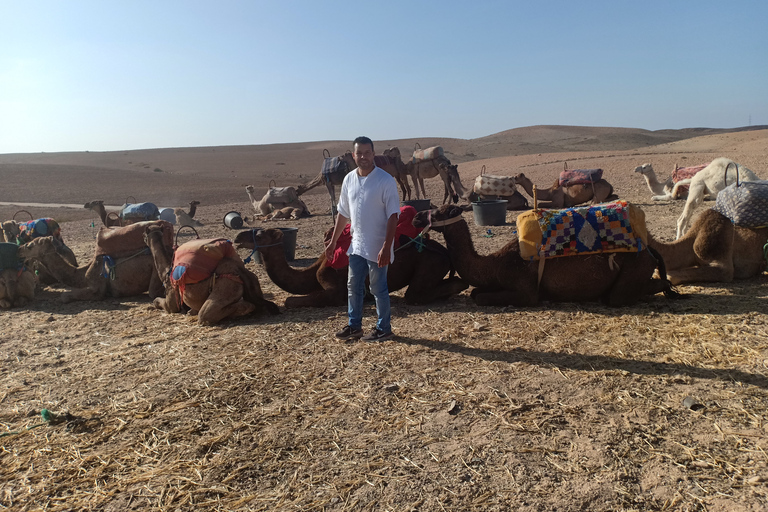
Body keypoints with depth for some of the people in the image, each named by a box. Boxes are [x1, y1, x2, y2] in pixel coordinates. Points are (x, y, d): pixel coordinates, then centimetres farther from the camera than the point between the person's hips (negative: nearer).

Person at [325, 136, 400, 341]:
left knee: (378, 289, 5)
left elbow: (393, 216, -16)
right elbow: (343, 213, 14)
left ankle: (383, 329, 20)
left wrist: (386, 247, -23)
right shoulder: (349, 180, 5)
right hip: (356, 245, 6)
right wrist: (333, 241, 14)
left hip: (377, 248, -6)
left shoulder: (385, 180, -14)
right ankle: (354, 325, 30)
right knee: (353, 287, 15)